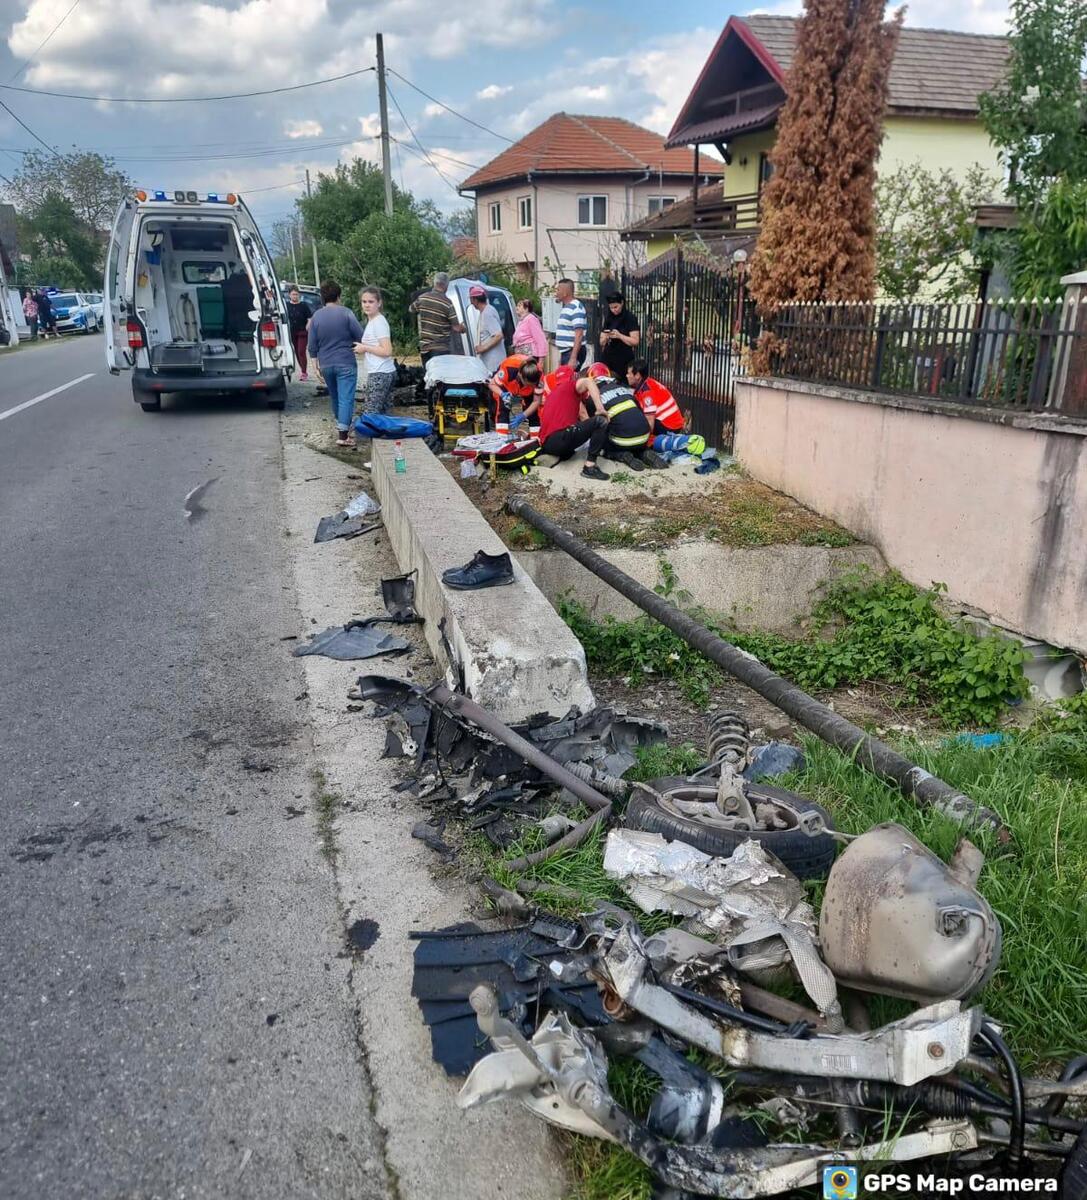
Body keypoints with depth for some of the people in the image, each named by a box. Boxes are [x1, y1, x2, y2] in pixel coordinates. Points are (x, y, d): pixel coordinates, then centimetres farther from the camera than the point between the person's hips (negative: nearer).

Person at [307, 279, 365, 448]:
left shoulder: (316, 316, 2)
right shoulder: (346, 313, -10)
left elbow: (312, 345, 5)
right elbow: (361, 337, -8)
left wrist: (315, 364, 15)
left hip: (326, 364, 5)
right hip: (346, 364, -5)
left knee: (334, 396, 21)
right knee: (346, 398, -6)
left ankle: (341, 425, 37)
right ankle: (343, 435, -13)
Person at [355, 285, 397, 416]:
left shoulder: (379, 322, -12)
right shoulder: (372, 321, 17)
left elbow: (387, 351, -19)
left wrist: (364, 348, -11)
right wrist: (363, 349, 11)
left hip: (379, 374, -10)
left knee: (370, 414, -13)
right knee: (382, 413, 10)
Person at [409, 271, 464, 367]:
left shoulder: (422, 298, 2)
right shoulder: (447, 303, -11)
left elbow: (411, 309, 22)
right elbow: (456, 328, -10)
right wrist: (463, 329, 11)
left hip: (424, 347, 5)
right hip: (441, 348, -5)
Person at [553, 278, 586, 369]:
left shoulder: (576, 308, -15)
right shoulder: (565, 307, 15)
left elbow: (579, 335, -22)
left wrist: (573, 358, -27)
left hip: (573, 353, -10)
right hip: (565, 352, 10)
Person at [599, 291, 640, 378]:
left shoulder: (630, 318, -2)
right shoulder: (608, 319, 11)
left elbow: (635, 342, -10)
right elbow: (601, 343, 13)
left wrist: (619, 336, -21)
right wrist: (606, 338, -9)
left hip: (624, 361, -4)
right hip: (607, 358, 4)